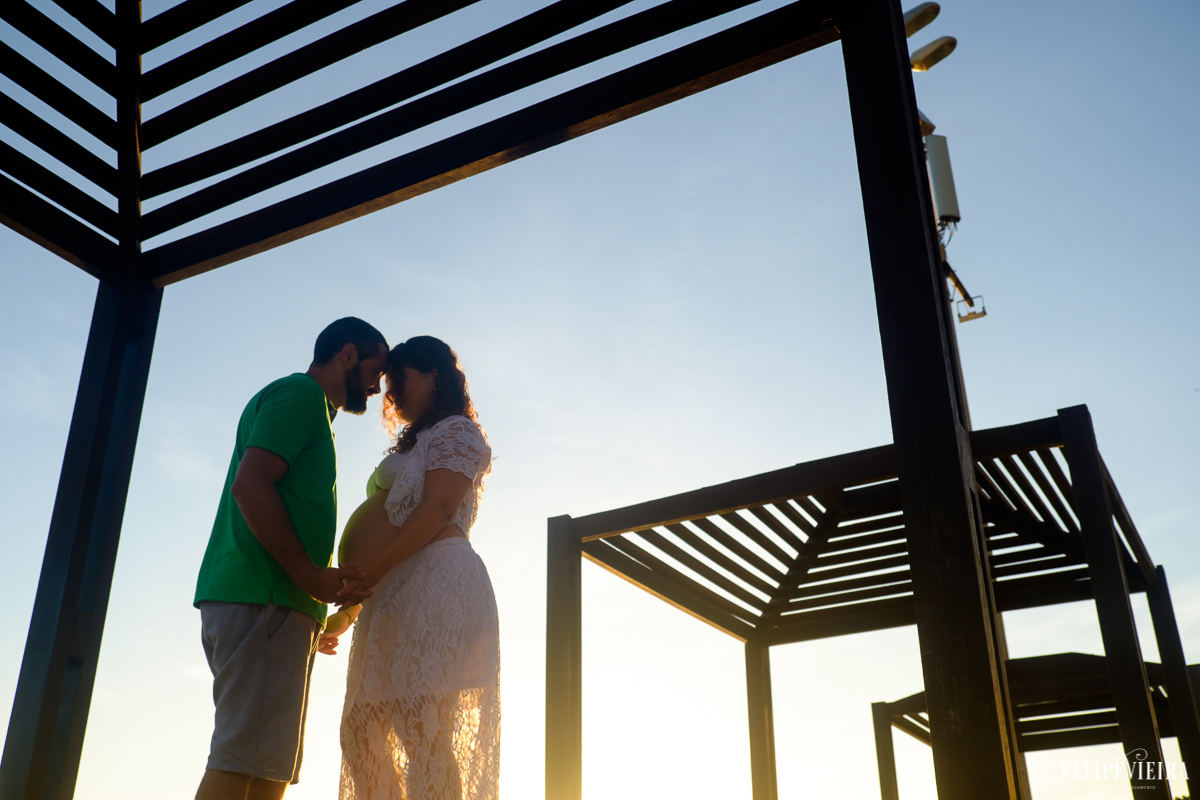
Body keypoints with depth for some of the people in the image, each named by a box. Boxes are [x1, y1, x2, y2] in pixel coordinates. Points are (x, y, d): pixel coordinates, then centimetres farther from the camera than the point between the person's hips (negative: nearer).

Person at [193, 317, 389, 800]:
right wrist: (310, 575, -18)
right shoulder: (300, 394, -2)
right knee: (245, 757, -15)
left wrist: (313, 615, 24)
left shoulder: (308, 407, 29)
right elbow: (250, 485, -16)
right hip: (263, 598, -10)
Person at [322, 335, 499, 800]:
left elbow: (438, 509, -11)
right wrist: (348, 612, 21)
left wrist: (374, 568, -20)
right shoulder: (416, 444, 32)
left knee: (421, 733, -18)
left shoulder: (454, 430, 6)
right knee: (360, 731, 3)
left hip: (433, 586, -10)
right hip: (394, 596, 10)